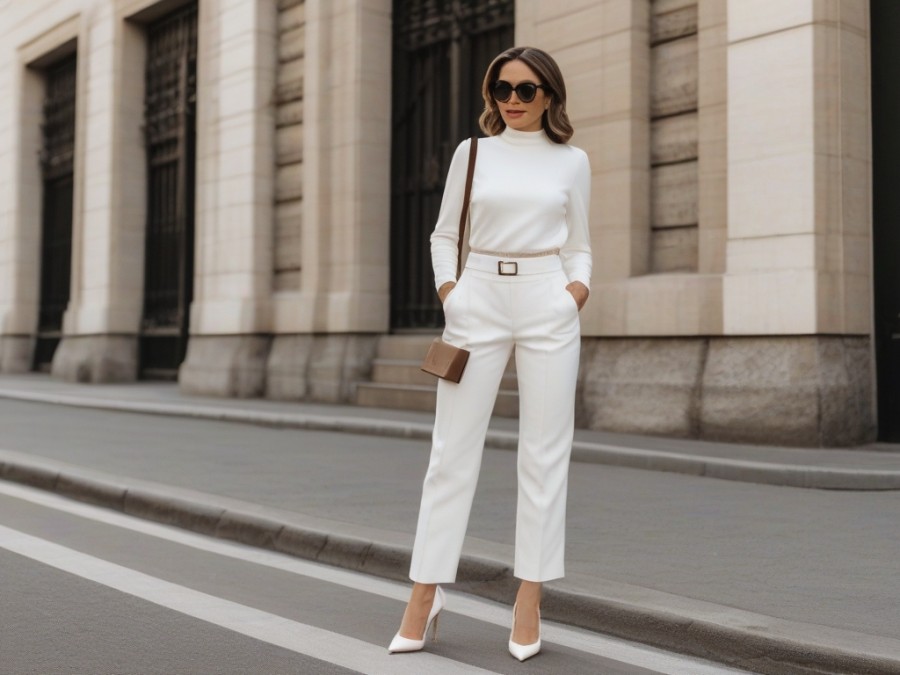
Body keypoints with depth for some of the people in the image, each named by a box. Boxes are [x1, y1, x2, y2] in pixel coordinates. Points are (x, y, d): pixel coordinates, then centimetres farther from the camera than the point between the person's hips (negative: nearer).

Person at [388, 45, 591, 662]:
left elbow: (579, 246, 13)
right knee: (453, 450, 0)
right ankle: (425, 595, 7)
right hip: (477, 302, 0)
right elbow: (444, 234, 14)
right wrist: (447, 287, -2)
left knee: (545, 453, 0)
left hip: (548, 304, 0)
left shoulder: (572, 162, 9)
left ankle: (530, 600, 9)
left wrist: (579, 286, -7)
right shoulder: (472, 153, 9)